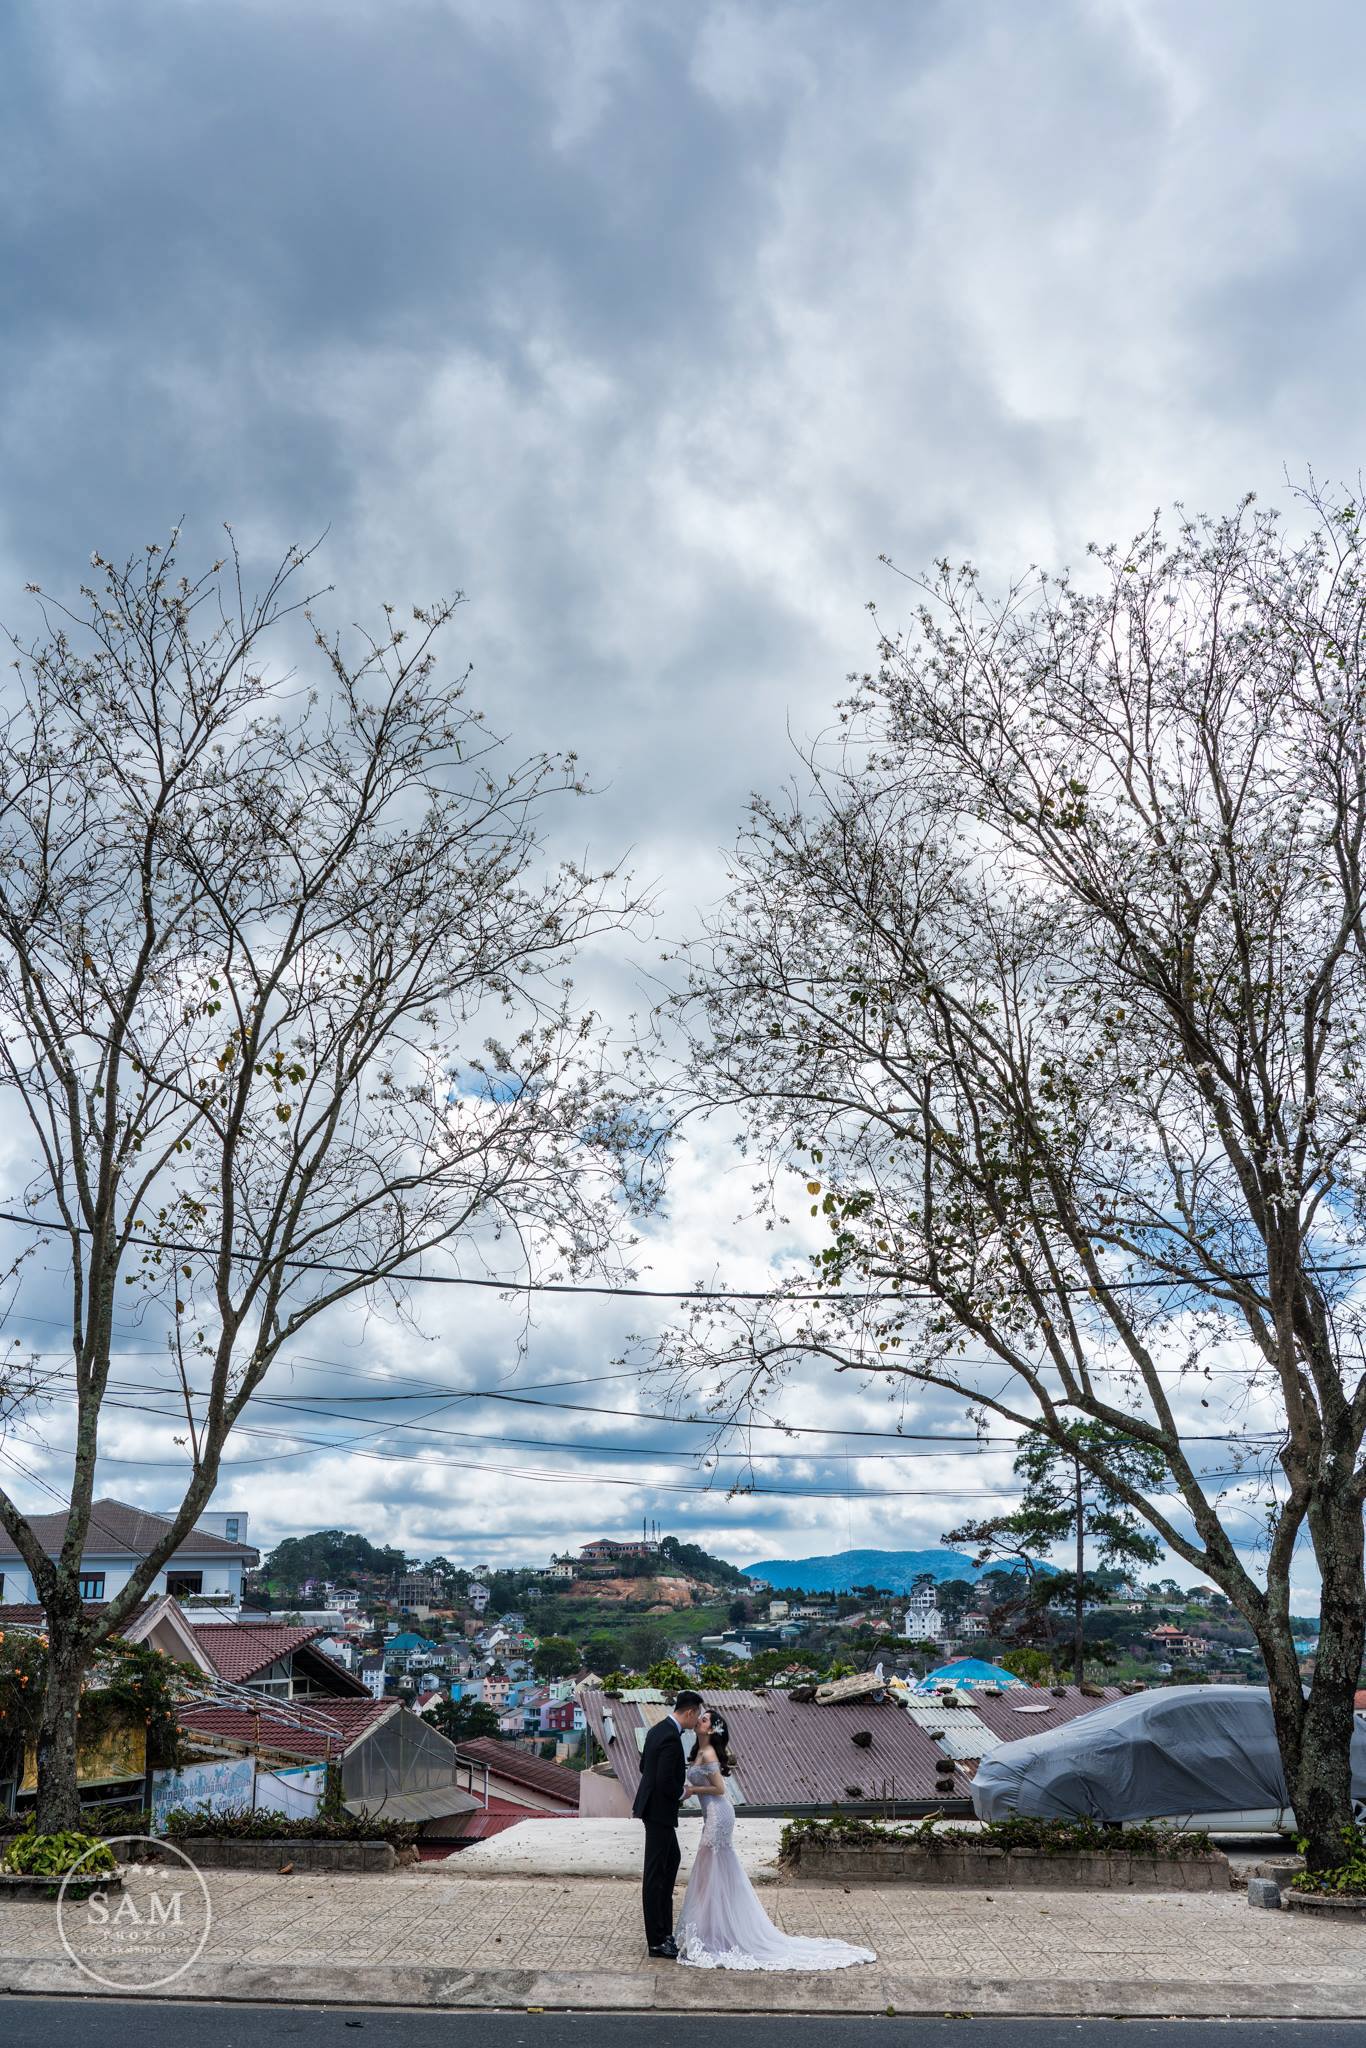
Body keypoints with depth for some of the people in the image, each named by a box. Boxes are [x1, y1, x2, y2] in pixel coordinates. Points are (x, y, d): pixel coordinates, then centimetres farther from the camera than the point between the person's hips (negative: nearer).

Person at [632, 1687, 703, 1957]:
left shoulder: (659, 1729, 6)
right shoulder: (671, 1738, -24)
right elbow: (665, 1782, -28)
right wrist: (682, 1791, -9)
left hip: (652, 1806, 10)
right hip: (659, 1810, -10)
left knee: (672, 1859, 22)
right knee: (655, 1873, -2)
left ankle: (664, 1926, 31)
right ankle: (657, 1942, 7)